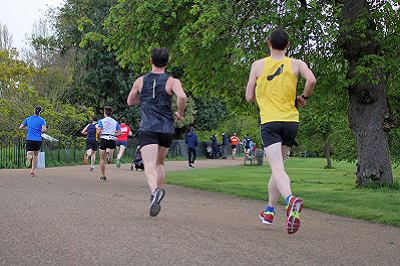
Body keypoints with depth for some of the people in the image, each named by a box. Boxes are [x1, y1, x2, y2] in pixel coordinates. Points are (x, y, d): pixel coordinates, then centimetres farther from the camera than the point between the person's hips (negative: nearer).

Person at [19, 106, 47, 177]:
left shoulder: (28, 119, 9)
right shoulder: (42, 120, -1)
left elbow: (20, 127, 10)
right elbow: (44, 129, -16)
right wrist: (41, 133, 5)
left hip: (29, 139, 1)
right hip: (38, 140, -1)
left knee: (29, 154, -1)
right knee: (35, 156, 15)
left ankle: (29, 157, -39)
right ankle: (32, 172, 13)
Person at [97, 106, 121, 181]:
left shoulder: (102, 121, 2)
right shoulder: (115, 122, 14)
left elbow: (99, 131, -9)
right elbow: (119, 133, 9)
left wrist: (99, 135, 12)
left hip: (104, 139, -2)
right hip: (112, 141, 2)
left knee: (102, 159, 11)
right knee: (108, 161, -5)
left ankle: (103, 176, 11)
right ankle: (108, 154, -41)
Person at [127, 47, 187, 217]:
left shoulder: (140, 81, 9)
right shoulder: (172, 81, 2)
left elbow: (130, 101, 20)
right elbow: (182, 96, -18)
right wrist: (180, 113, -1)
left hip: (147, 129, -1)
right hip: (166, 129, 1)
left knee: (149, 166, -14)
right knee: (159, 164, 21)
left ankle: (155, 190, -43)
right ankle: (156, 196, 14)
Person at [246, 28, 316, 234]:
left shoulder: (258, 65, 5)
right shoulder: (296, 64, 5)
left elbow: (249, 97, 7)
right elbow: (311, 80, -13)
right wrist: (303, 97, 5)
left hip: (269, 121, -2)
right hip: (291, 120, 3)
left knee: (278, 169, -14)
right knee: (278, 165, 18)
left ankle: (290, 199, -42)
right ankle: (269, 210, 24)